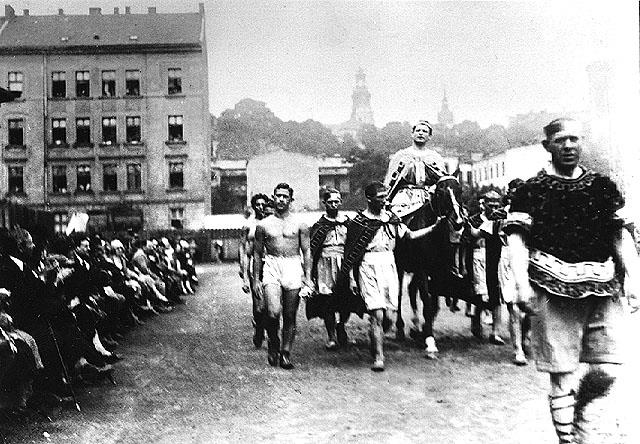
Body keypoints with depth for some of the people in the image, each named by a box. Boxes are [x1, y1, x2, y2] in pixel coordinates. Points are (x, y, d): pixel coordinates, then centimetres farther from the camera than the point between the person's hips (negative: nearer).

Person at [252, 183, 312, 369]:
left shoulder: (300, 225, 7)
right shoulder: (263, 225, 8)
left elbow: (307, 251, 8)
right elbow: (257, 253, 11)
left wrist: (308, 277, -1)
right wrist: (256, 279, 7)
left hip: (293, 267, 1)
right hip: (271, 268, 0)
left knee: (290, 316, 2)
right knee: (273, 312, -17)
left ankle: (286, 353, 13)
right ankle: (273, 344, 8)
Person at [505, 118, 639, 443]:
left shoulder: (602, 187, 14)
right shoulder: (532, 191, 2)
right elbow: (517, 238, -5)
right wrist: (522, 284, -16)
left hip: (604, 288, 4)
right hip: (554, 291, -3)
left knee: (607, 371, 4)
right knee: (562, 374, -1)